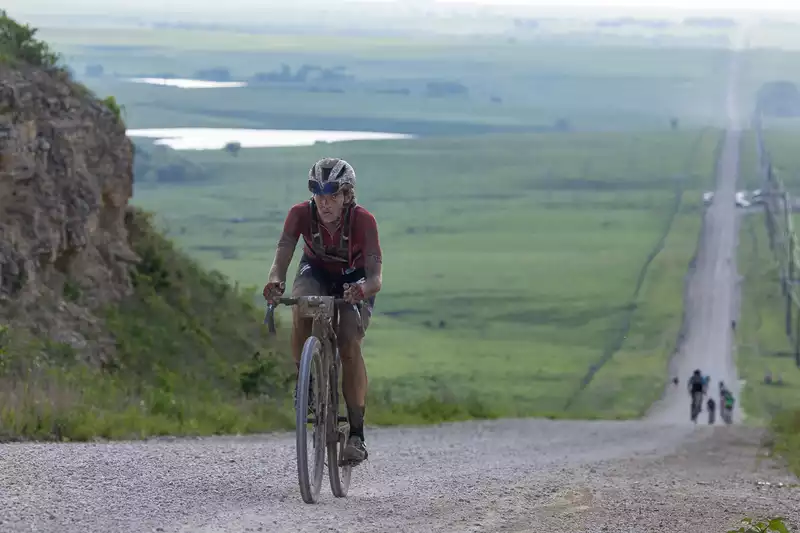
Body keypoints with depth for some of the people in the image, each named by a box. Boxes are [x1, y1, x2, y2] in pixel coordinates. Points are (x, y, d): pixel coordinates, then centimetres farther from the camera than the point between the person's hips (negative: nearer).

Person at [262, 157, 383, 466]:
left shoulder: (363, 220, -33)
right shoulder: (301, 214, -29)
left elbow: (376, 277, -39)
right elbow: (282, 256, -38)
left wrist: (364, 289, -63)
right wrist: (275, 281, -61)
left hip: (355, 276, -2)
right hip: (317, 269, 2)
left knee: (349, 345, -21)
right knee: (301, 310, -33)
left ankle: (356, 433, -14)